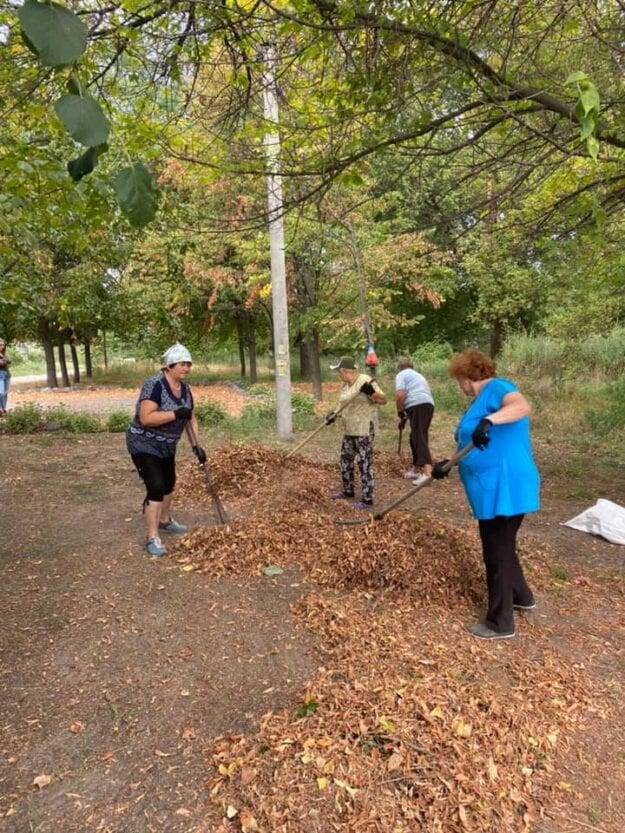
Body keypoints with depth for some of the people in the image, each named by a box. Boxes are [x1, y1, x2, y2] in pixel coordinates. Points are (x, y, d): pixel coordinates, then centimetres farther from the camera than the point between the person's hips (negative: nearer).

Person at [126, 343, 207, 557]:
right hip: (144, 444, -9)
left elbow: (191, 419, 5)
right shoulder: (155, 385, -25)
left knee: (169, 483, 21)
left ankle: (165, 521, 44)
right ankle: (152, 538, -6)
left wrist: (197, 446, -3)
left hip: (166, 446, 9)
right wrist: (175, 414, -34)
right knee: (156, 487, -15)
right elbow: (145, 418, -34)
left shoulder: (185, 389, -1)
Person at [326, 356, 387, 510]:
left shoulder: (366, 381, -15)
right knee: (345, 460, 17)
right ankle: (348, 491, 33)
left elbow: (383, 400, -17)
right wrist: (335, 414, 2)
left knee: (365, 464, -5)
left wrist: (371, 392, -34)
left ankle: (367, 499, 2)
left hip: (364, 429, -9)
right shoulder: (345, 385, 10)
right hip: (349, 430, 9)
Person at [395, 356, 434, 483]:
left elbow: (400, 395, -8)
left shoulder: (401, 374, 9)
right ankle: (416, 470, 25)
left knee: (419, 438, -13)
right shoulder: (417, 375, 34)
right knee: (417, 437, 18)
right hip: (429, 405, 8)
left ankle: (427, 472, -24)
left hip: (418, 406, -8)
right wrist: (405, 417, 36)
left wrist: (400, 413, 5)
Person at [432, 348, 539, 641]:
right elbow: (474, 448, 23)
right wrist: (448, 464, 16)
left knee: (497, 553, 2)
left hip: (504, 489, -10)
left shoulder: (496, 389, -13)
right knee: (501, 547, 25)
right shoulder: (481, 400, 17)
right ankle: (520, 596, 46)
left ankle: (500, 623, 17)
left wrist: (488, 421, -48)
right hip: (494, 489, 10)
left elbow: (523, 406, -35)